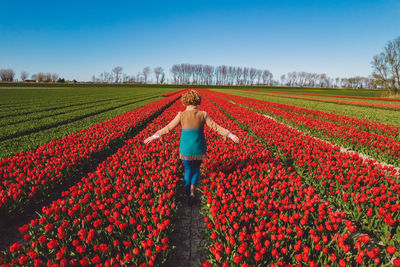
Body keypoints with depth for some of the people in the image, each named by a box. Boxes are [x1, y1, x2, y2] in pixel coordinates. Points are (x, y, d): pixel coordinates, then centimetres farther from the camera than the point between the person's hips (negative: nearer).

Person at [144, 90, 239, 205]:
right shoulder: (203, 114, -6)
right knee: (196, 169, 24)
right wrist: (230, 135, 4)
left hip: (186, 149, 0)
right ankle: (192, 189, 3)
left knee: (188, 171, 18)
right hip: (199, 149, 0)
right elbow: (215, 127, -4)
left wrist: (154, 136, 0)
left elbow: (168, 128, -8)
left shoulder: (181, 115, -8)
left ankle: (188, 196, 20)